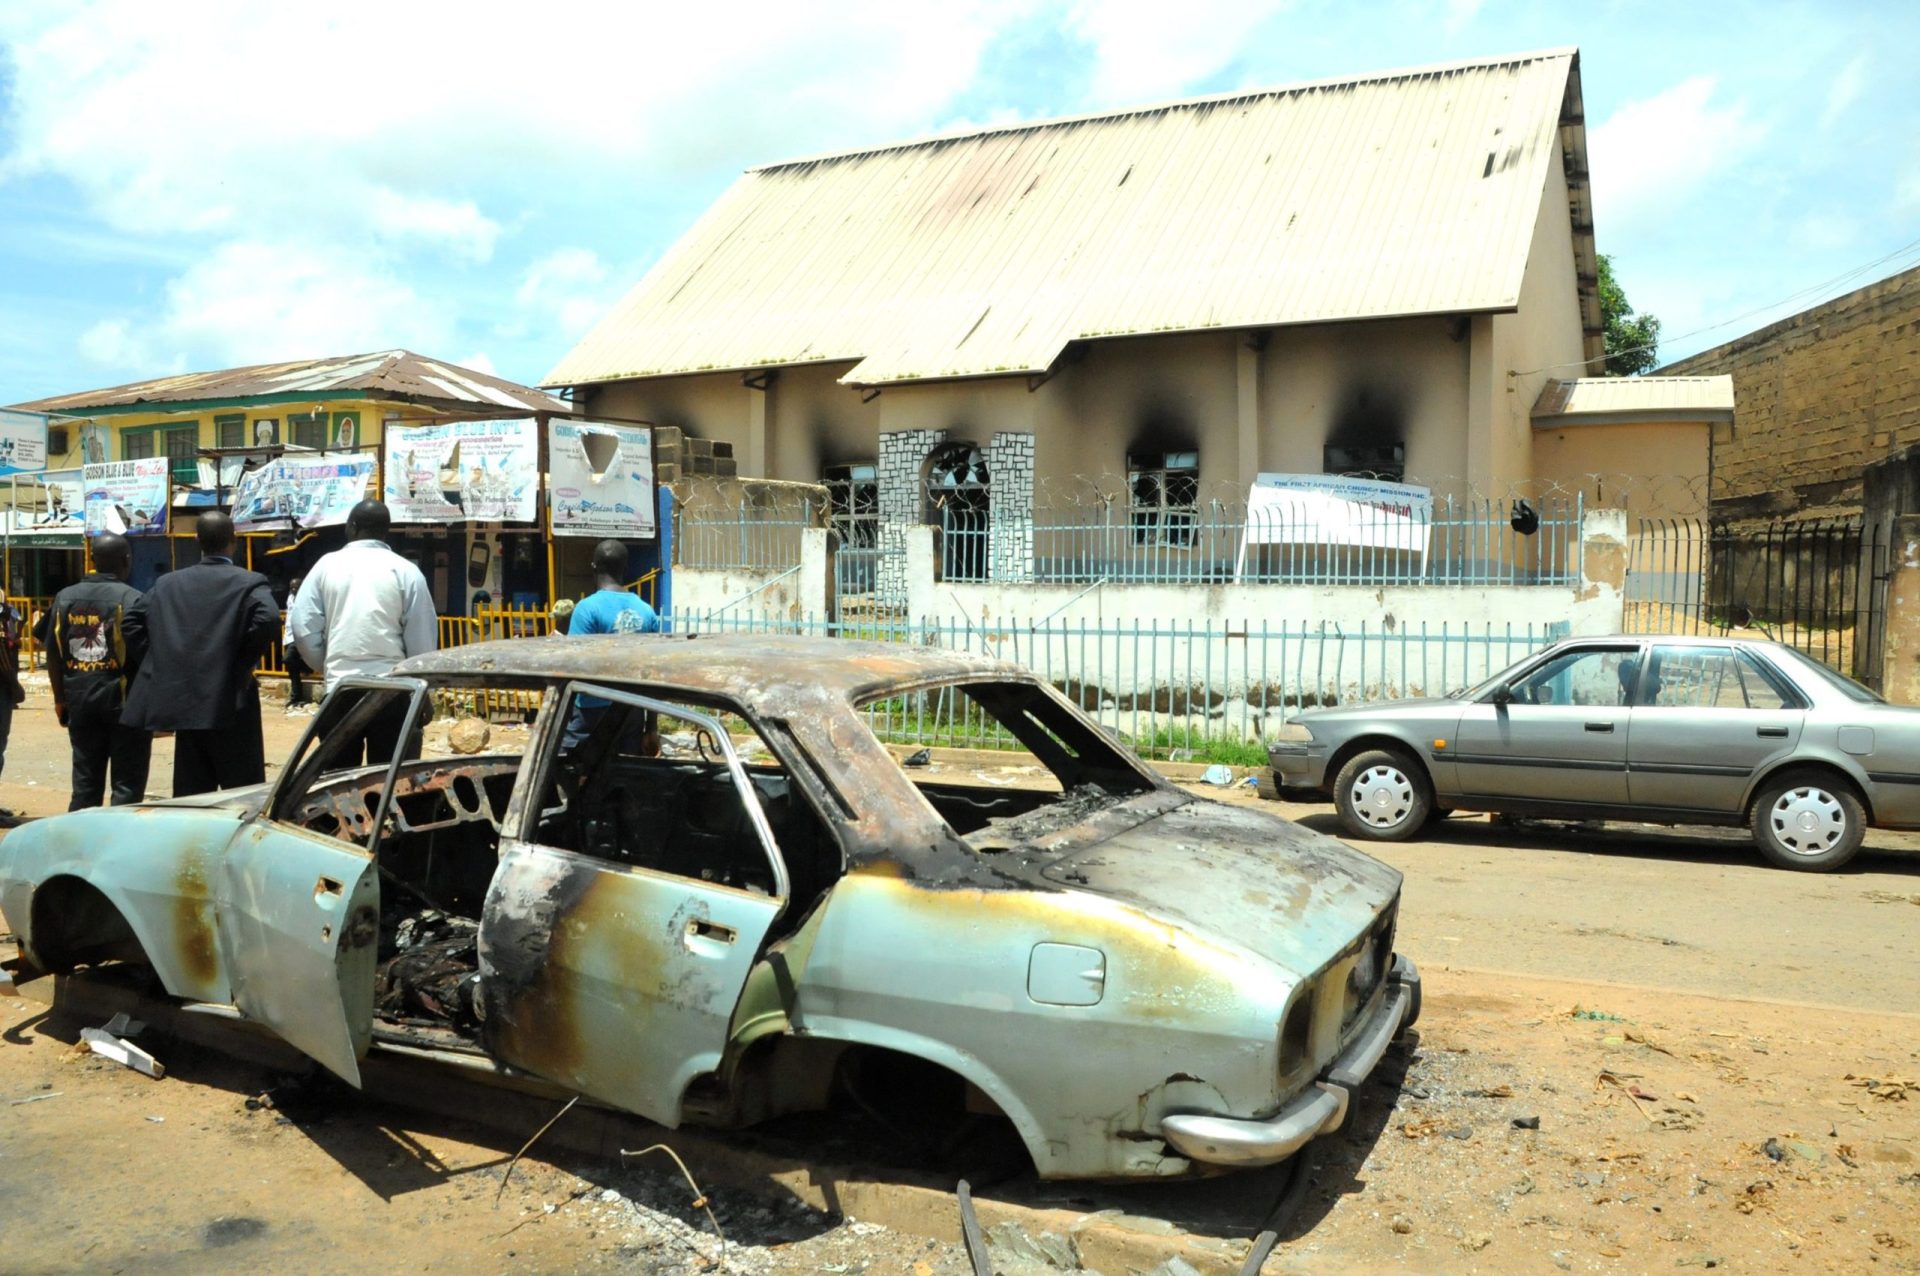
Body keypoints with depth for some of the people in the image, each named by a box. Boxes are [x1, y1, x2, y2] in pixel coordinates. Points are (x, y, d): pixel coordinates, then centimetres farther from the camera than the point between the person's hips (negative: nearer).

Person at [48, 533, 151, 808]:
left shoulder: (65, 598, 6)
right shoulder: (132, 599, -12)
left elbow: (54, 653, 10)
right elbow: (145, 654, -14)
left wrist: (60, 698, 19)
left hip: (80, 700, 6)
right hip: (124, 700, -6)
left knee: (85, 782, 14)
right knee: (127, 785, 1)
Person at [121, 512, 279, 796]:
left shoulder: (167, 583, 9)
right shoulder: (250, 583, -7)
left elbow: (130, 622, 9)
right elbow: (268, 620, -23)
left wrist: (166, 660, 10)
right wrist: (244, 663, -9)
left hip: (184, 703, 5)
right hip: (230, 705, -5)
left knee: (190, 797, 12)